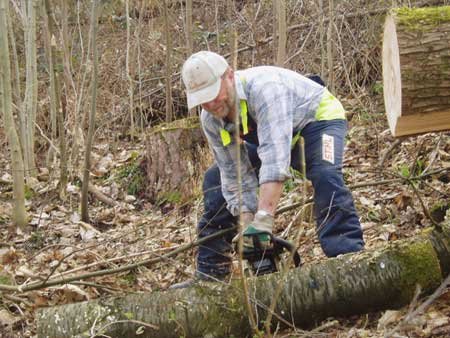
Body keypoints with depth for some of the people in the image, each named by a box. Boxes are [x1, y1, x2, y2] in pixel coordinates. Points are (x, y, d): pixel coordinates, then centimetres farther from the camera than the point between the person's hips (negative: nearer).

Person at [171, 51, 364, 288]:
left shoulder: (262, 88, -40)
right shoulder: (211, 120, -17)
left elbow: (275, 155, -50)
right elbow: (236, 175, -14)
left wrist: (263, 221, -56)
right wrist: (247, 226, -27)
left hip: (318, 118, -7)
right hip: (267, 134, 7)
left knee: (324, 176, -36)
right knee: (216, 179, 1)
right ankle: (209, 271, 6)